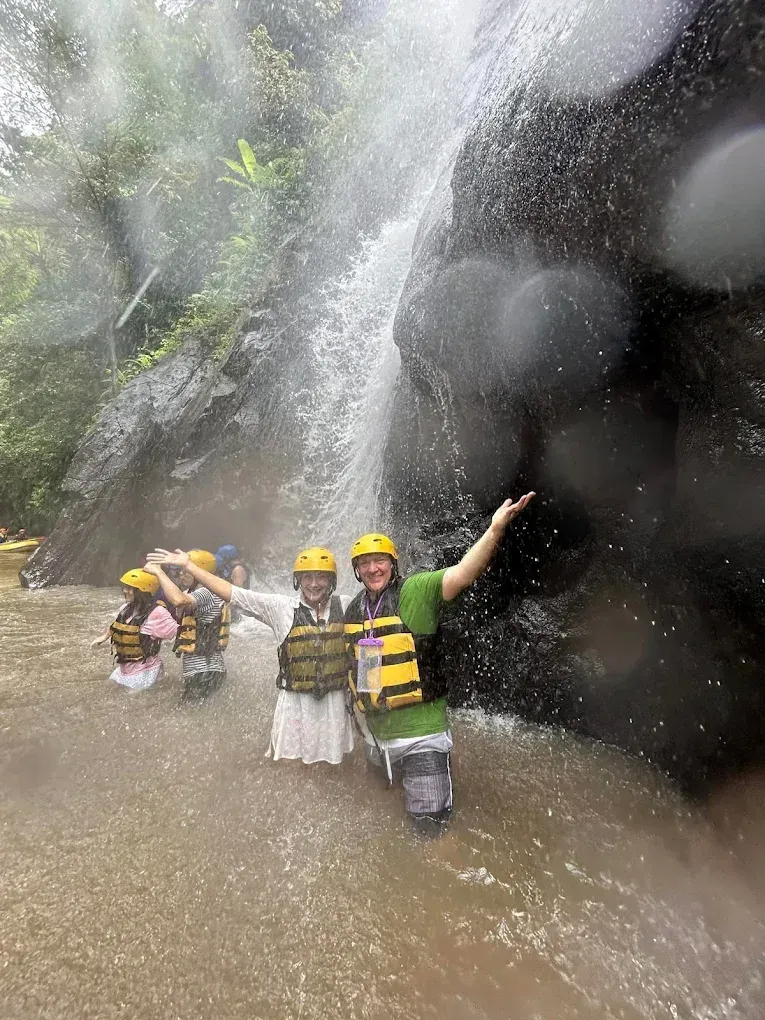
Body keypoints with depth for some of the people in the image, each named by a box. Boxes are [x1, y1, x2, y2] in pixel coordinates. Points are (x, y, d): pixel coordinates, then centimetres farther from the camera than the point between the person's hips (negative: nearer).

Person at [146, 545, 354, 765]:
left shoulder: (345, 605, -3)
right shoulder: (281, 606, -7)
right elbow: (232, 593, -8)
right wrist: (188, 565, -8)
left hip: (335, 699, 2)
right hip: (296, 700, -1)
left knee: (332, 760, 18)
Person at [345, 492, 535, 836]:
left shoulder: (416, 591, -16)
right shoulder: (353, 611, 2)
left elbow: (462, 574, -34)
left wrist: (495, 529, -48)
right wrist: (359, 701, 21)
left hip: (420, 730, -6)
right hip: (375, 731, 6)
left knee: (430, 822, 3)